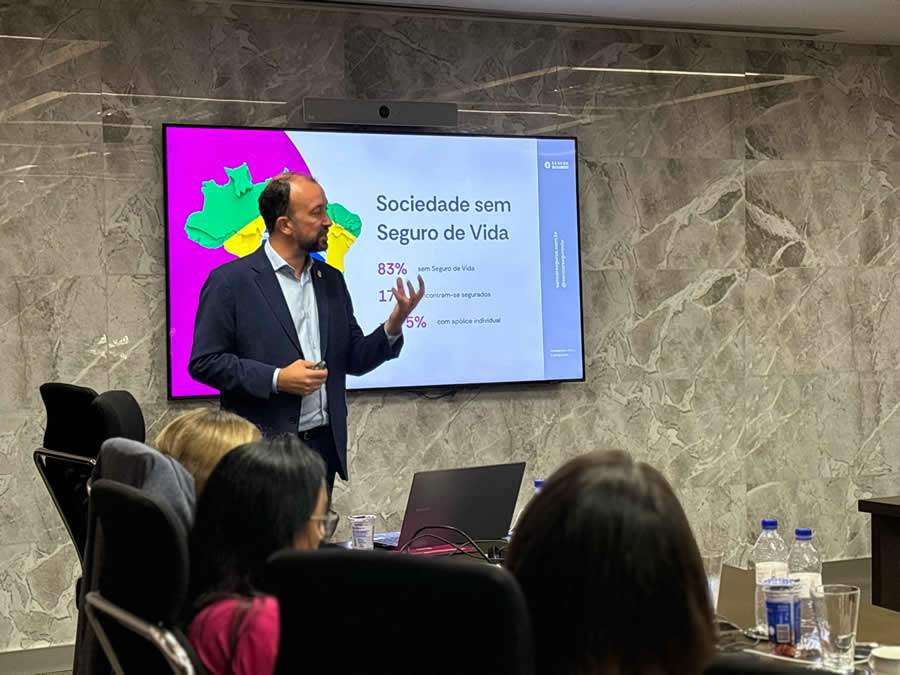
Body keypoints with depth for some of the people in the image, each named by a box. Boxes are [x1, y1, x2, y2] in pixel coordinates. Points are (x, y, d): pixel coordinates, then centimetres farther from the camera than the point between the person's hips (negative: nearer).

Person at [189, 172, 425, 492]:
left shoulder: (331, 279, 11)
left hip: (325, 445, 5)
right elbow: (204, 362, -9)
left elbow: (354, 360, 12)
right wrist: (276, 379, -18)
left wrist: (393, 325, -5)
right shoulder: (230, 281, -7)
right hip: (263, 450, -5)